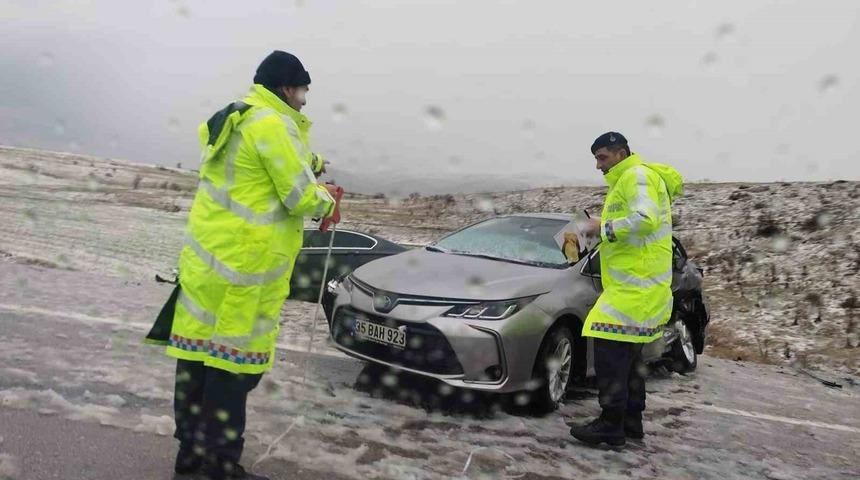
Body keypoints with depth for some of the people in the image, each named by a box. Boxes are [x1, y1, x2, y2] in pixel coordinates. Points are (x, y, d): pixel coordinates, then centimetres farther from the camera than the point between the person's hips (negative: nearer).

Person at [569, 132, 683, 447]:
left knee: (610, 348, -11)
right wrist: (603, 232, 12)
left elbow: (646, 220, -25)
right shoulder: (623, 182, 23)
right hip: (633, 282, 11)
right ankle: (631, 422, 23)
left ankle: (611, 427, -6)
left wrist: (605, 228, -15)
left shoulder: (638, 176, -9)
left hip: (637, 283, -11)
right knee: (628, 353, 15)